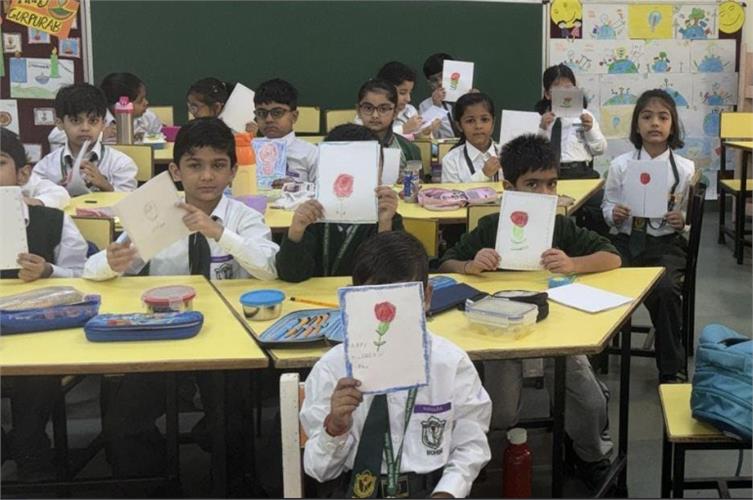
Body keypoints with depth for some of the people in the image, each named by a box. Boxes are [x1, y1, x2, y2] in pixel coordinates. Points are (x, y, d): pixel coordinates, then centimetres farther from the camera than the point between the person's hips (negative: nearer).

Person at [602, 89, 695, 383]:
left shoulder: (685, 169, 0)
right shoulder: (620, 165, 3)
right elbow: (607, 207, 12)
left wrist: (682, 221, -14)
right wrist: (614, 214, -11)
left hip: (666, 244, -1)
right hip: (626, 240, 2)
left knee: (666, 290, -28)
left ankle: (671, 370, -9)